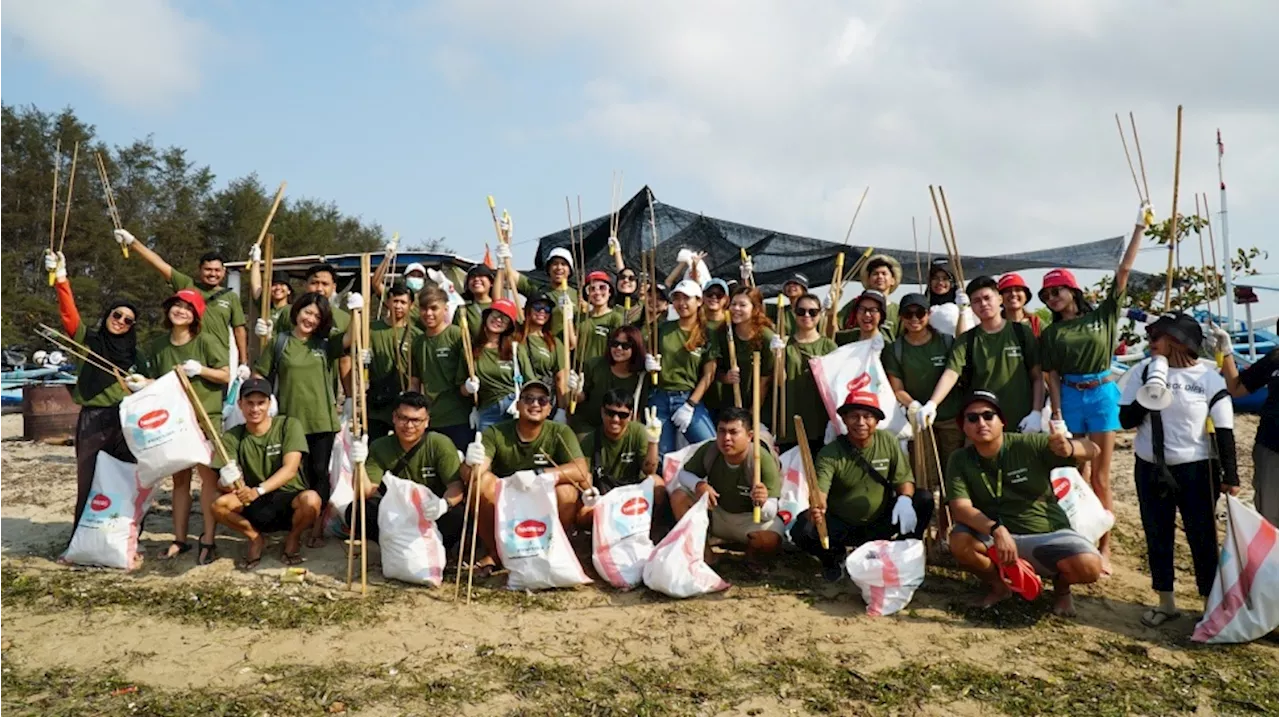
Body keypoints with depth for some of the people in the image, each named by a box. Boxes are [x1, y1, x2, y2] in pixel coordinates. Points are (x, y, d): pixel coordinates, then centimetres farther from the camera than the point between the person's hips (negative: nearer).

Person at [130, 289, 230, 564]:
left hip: (206, 416, -4)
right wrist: (143, 383, -6)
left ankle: (208, 541, -1)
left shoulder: (205, 341, -7)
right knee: (179, 479, 10)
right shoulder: (157, 346, 6)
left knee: (208, 476, -7)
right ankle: (180, 539, 18)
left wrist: (199, 369, -21)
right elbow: (158, 381, 15)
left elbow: (226, 376, -7)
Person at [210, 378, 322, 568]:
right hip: (256, 508, 2)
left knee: (311, 499, -35)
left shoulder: (289, 425, -7)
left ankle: (294, 538, 0)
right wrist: (228, 482, -36)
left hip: (290, 502, -2)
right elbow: (227, 481, -10)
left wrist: (258, 490, -34)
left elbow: (290, 469, -19)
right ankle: (255, 538, 4)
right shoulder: (232, 437, 0)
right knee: (220, 505, -27)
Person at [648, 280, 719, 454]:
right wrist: (649, 364, -7)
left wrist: (690, 406, -11)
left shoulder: (707, 334, -1)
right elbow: (650, 358, 17)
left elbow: (708, 376, -4)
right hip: (660, 399, 2)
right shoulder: (663, 329, 7)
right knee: (662, 455, 6)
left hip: (689, 399, -2)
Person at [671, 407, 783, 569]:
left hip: (750, 518, -3)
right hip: (716, 513, 3)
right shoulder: (709, 451, -21)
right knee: (679, 496, -19)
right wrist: (699, 485, -28)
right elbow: (683, 474, -4)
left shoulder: (764, 462, -30)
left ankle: (753, 554, 5)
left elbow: (770, 514, -30)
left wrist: (762, 502, -55)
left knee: (770, 541, -34)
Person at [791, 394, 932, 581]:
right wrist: (816, 507, -54)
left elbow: (904, 478, -2)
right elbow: (819, 490, -30)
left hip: (880, 522, 2)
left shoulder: (888, 441, -6)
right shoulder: (829, 454, -16)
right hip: (841, 525, -2)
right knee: (802, 531, -29)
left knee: (924, 500, -17)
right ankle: (834, 557, 5)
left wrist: (904, 499, -26)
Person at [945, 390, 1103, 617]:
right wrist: (996, 529, -38)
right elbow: (960, 509, -19)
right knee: (960, 541, -30)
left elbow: (1092, 450, -14)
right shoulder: (960, 461, -8)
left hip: (1048, 535, -1)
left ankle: (1061, 585, 11)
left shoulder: (1030, 445, -12)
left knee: (1089, 567, -29)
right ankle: (998, 586, 3)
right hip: (995, 537, 1)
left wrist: (1069, 449, -39)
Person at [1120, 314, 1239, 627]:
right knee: (1157, 536, 11)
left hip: (1196, 470, -3)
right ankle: (1166, 602, 26)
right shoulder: (1143, 371, 0)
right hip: (1150, 469, 3)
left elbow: (1224, 431, -4)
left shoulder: (1208, 378, -6)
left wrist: (1230, 475, -6)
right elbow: (1126, 420, -1)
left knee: (1203, 537, 5)